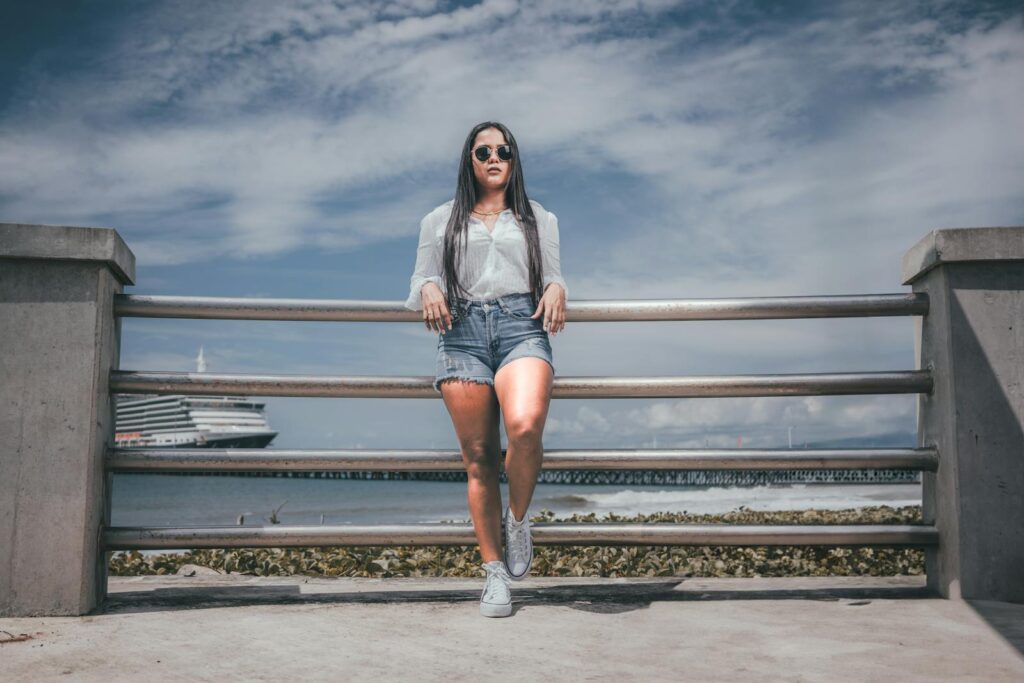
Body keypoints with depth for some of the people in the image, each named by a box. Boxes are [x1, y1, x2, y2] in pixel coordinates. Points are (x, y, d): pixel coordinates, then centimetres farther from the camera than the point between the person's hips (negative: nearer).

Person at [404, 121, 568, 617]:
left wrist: (556, 290, -4)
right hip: (462, 333, 1)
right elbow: (422, 281, 17)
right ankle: (494, 574, 6)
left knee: (525, 426, -29)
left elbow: (553, 278, 20)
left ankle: (517, 518, -1)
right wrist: (428, 290, -7)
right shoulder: (440, 220, 19)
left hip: (522, 327, -1)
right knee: (478, 458, -3)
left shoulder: (539, 219, 21)